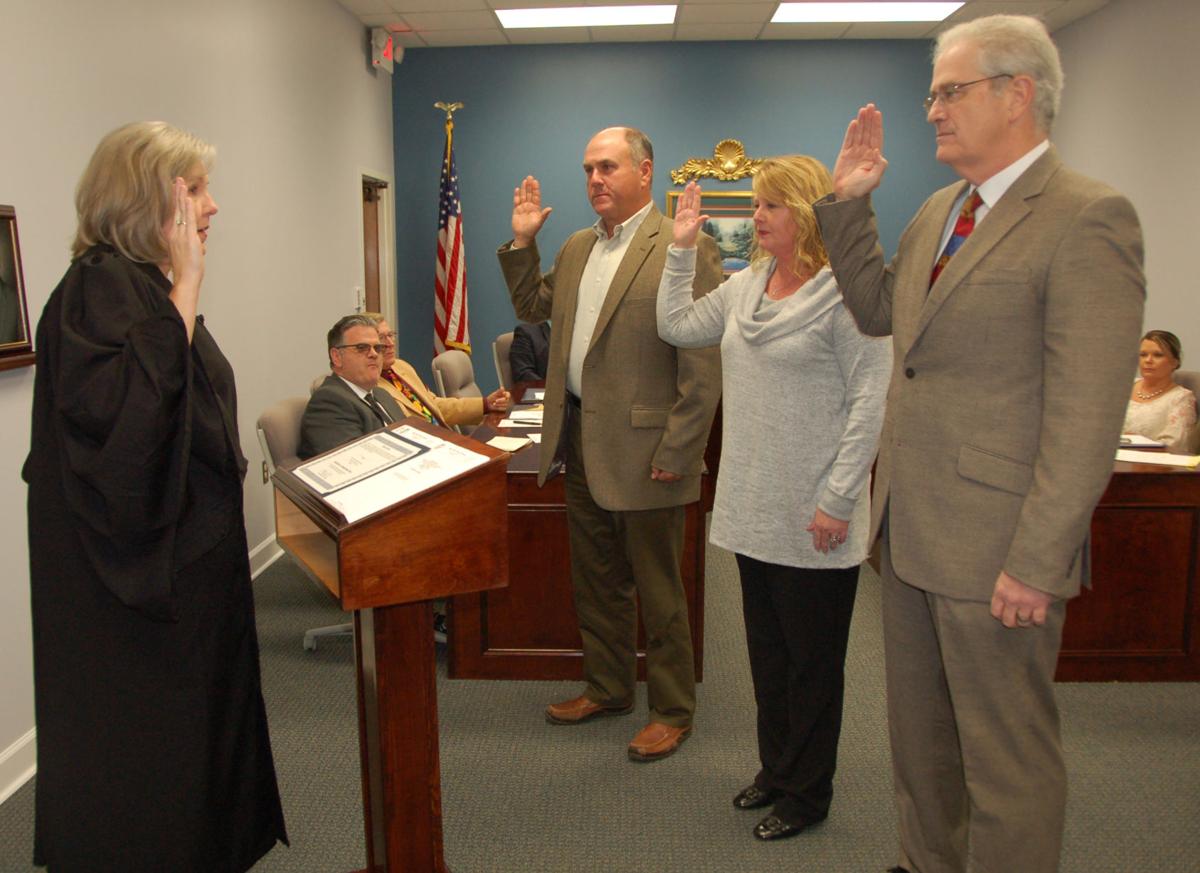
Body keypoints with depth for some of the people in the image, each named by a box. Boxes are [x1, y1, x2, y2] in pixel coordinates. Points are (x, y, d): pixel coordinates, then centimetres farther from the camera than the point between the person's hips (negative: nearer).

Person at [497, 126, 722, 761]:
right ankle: (608, 688, 37)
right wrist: (522, 241, 11)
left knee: (658, 591, 7)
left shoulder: (685, 249, -12)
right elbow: (532, 307, 25)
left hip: (642, 449, -7)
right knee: (595, 583, 19)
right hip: (580, 443, 8)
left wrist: (676, 452, -18)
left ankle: (672, 710, 24)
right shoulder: (576, 247, 13)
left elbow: (703, 363, -16)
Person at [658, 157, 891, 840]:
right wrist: (682, 249, 10)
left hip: (813, 519, -7)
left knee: (812, 660, 9)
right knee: (768, 649, 19)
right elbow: (677, 327, 14)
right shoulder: (746, 285, 9)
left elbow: (870, 402, -16)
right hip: (754, 509, 7)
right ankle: (776, 767, 37)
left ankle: (806, 793, 26)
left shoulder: (847, 290, -13)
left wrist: (837, 501, -18)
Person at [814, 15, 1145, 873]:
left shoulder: (1088, 217, -15)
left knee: (1006, 752, 9)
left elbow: (1086, 413, -20)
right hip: (911, 528, 9)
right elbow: (879, 309, 21)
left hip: (994, 544, -8)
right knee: (919, 730, 22)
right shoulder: (939, 211, 12)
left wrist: (1038, 561, -21)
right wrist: (848, 205, 11)